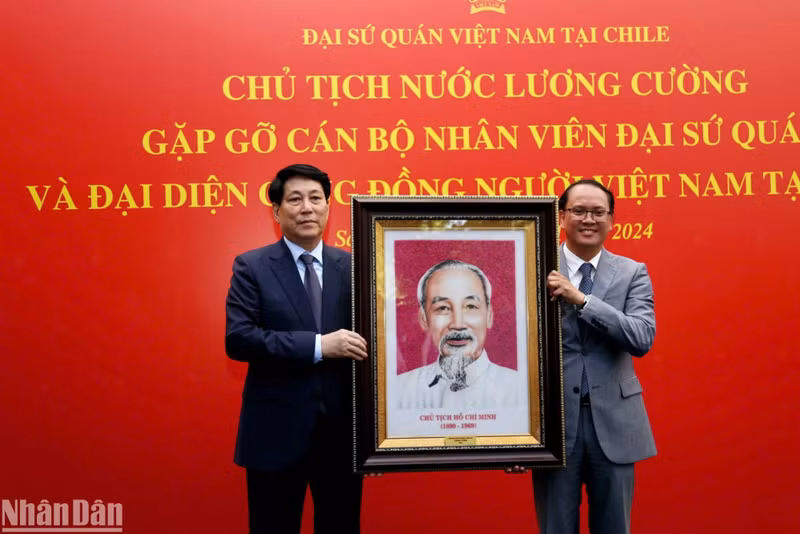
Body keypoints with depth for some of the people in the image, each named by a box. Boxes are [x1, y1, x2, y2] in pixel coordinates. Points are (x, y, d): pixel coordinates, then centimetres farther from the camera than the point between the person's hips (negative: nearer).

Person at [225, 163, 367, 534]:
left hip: (342, 430, 2)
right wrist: (318, 345, -22)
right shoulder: (252, 267, -3)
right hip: (276, 432, -2)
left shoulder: (353, 267, 4)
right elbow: (238, 339, -14)